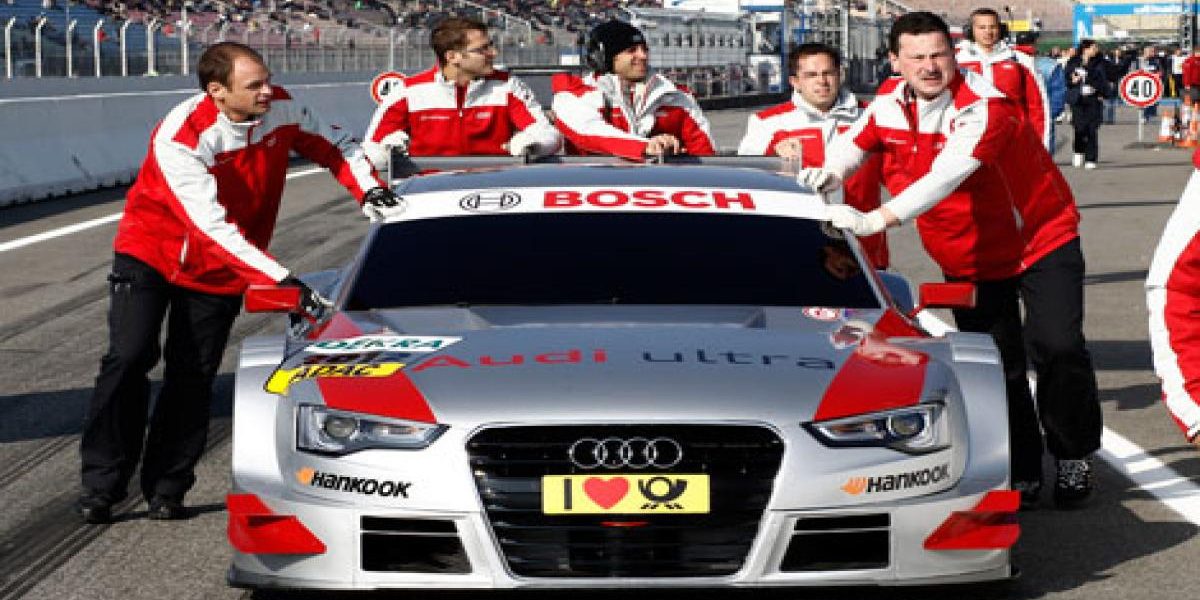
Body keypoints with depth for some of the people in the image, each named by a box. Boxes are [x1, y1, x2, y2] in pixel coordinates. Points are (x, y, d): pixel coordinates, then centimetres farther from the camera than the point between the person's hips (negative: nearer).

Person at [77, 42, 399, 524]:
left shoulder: (281, 109, -14)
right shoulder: (179, 139, -30)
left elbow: (333, 145, 5)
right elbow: (213, 227, -35)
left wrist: (368, 188, -15)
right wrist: (279, 279, -40)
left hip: (220, 272, 4)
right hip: (151, 253, -4)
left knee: (193, 378, 0)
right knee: (129, 358, -15)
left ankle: (166, 489, 9)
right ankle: (101, 484, -6)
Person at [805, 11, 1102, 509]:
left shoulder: (983, 107, -28)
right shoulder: (888, 107, -8)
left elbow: (946, 175, -40)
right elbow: (853, 145, 8)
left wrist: (877, 219, -48)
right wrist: (827, 174, -16)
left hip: (1041, 240, -5)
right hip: (969, 261, 5)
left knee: (1057, 348, -13)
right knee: (998, 368, 3)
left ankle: (1073, 458, 5)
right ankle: (1022, 473, 13)